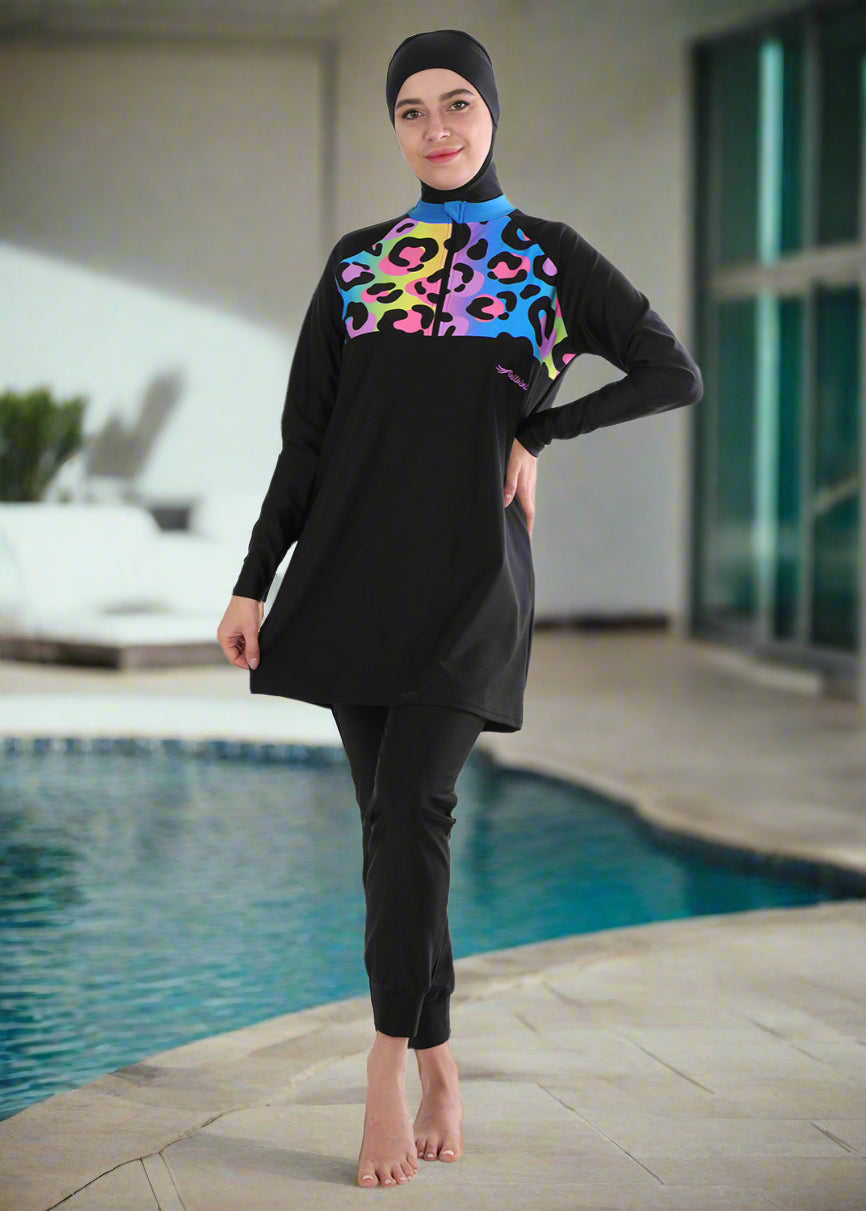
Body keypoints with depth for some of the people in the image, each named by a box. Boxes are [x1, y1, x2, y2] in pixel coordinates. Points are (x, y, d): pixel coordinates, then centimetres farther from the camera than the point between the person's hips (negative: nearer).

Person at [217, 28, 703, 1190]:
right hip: (353, 576, 3)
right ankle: (440, 1071, 14)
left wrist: (535, 435, -3)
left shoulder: (550, 254, 5)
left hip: (467, 581, -3)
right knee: (393, 822, 4)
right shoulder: (357, 261, 11)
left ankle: (389, 1075, -9)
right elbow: (306, 436, 10)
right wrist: (253, 583, 4)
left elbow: (676, 374, 5)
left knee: (410, 811, -15)